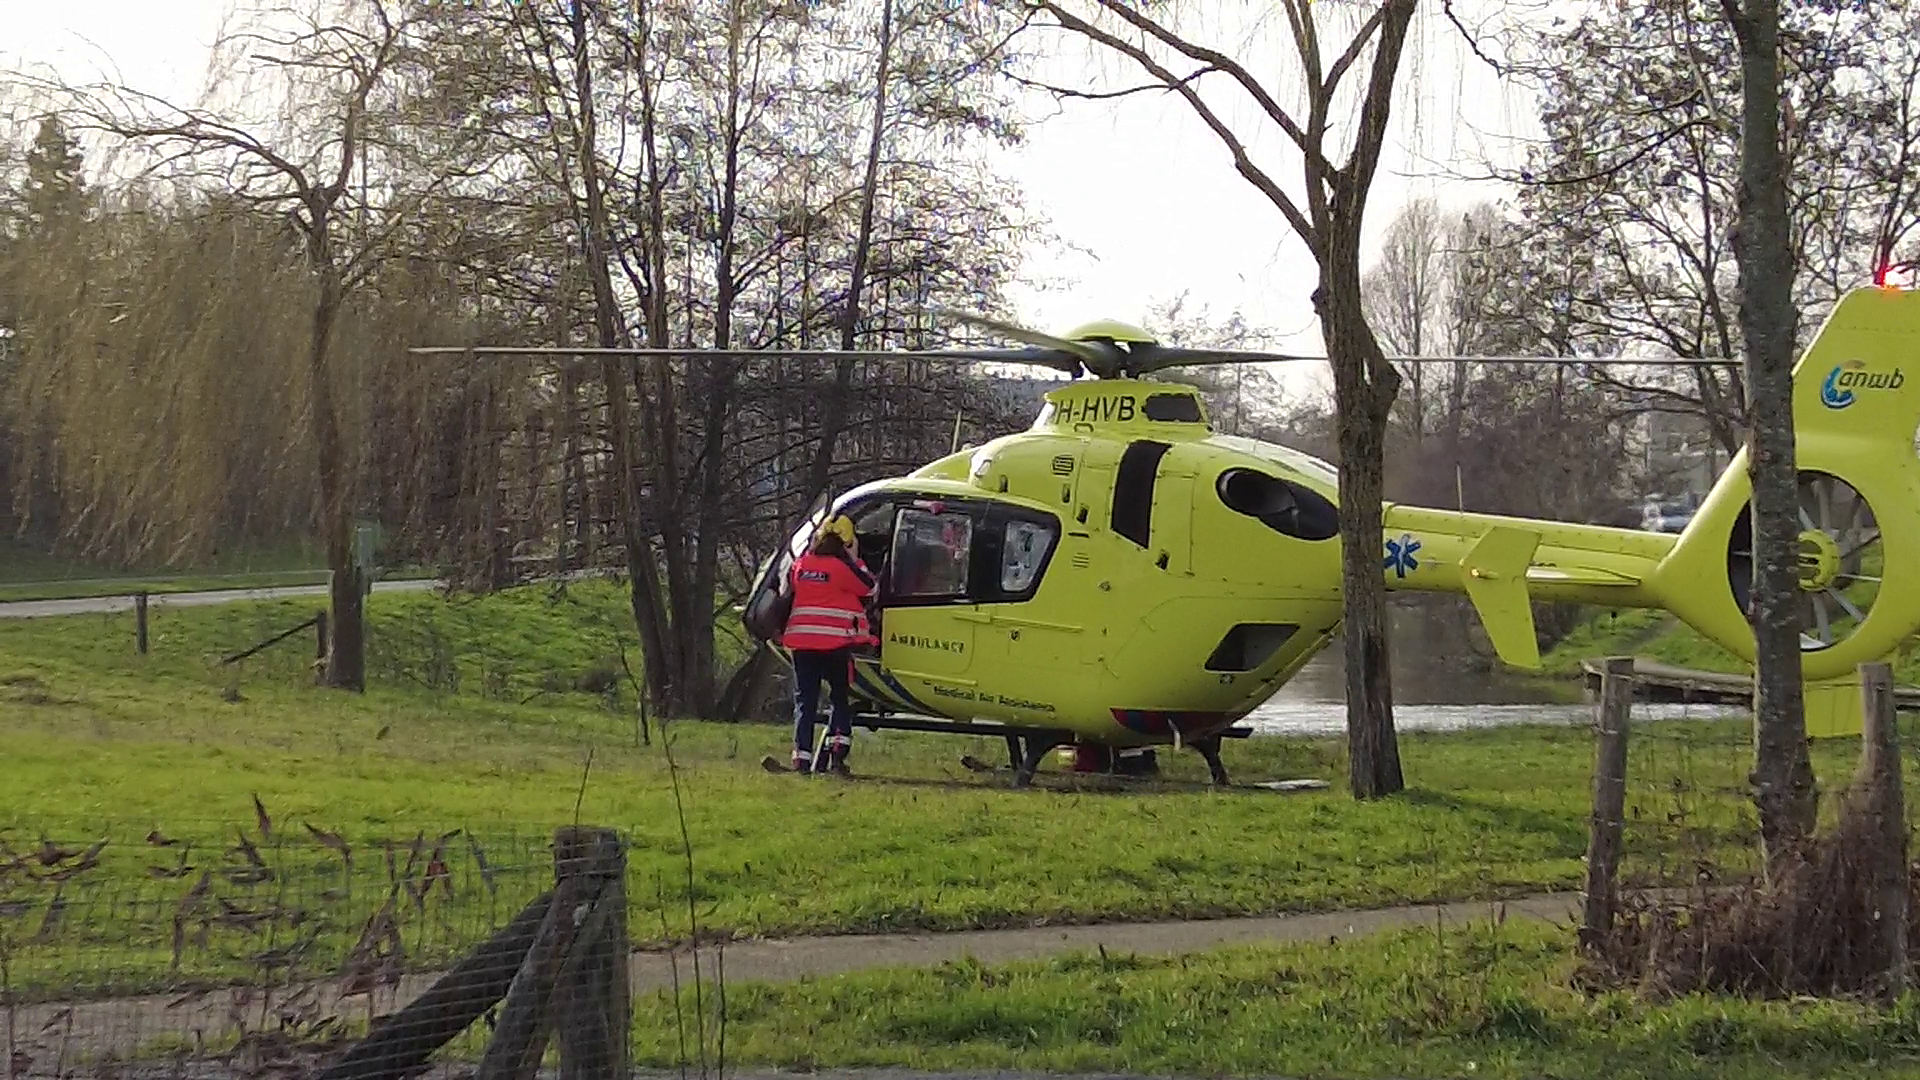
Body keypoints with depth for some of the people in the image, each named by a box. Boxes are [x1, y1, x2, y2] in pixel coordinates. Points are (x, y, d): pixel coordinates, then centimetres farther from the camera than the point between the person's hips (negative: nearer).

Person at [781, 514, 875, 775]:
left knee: (804, 702, 7)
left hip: (802, 643, 4)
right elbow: (870, 587, 0)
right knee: (841, 699, 9)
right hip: (835, 643, -4)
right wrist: (855, 562, 8)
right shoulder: (842, 567, -10)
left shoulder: (800, 565, 6)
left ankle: (802, 758, 0)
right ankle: (836, 752, -5)